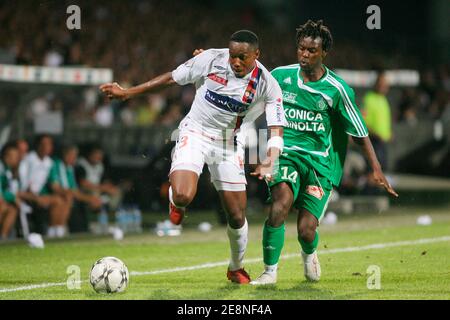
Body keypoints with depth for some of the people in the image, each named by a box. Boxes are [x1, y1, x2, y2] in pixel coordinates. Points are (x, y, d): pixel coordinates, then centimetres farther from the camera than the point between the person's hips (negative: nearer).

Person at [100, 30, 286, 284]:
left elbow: (276, 129, -17)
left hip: (229, 144, 1)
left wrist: (270, 162, -36)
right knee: (183, 196, -28)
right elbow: (172, 79, -3)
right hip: (195, 134, -1)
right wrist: (128, 92, -1)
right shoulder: (211, 59, -15)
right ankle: (177, 203, 12)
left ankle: (237, 268, 31)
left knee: (237, 216, 3)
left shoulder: (267, 85, -15)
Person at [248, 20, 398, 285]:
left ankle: (309, 253, 32)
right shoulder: (281, 76, 0)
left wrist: (377, 170, -4)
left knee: (306, 231, -9)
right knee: (281, 202, -29)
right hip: (286, 154, 1)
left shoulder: (337, 89, -7)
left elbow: (360, 134, 0)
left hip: (321, 162, -1)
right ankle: (270, 271, -14)